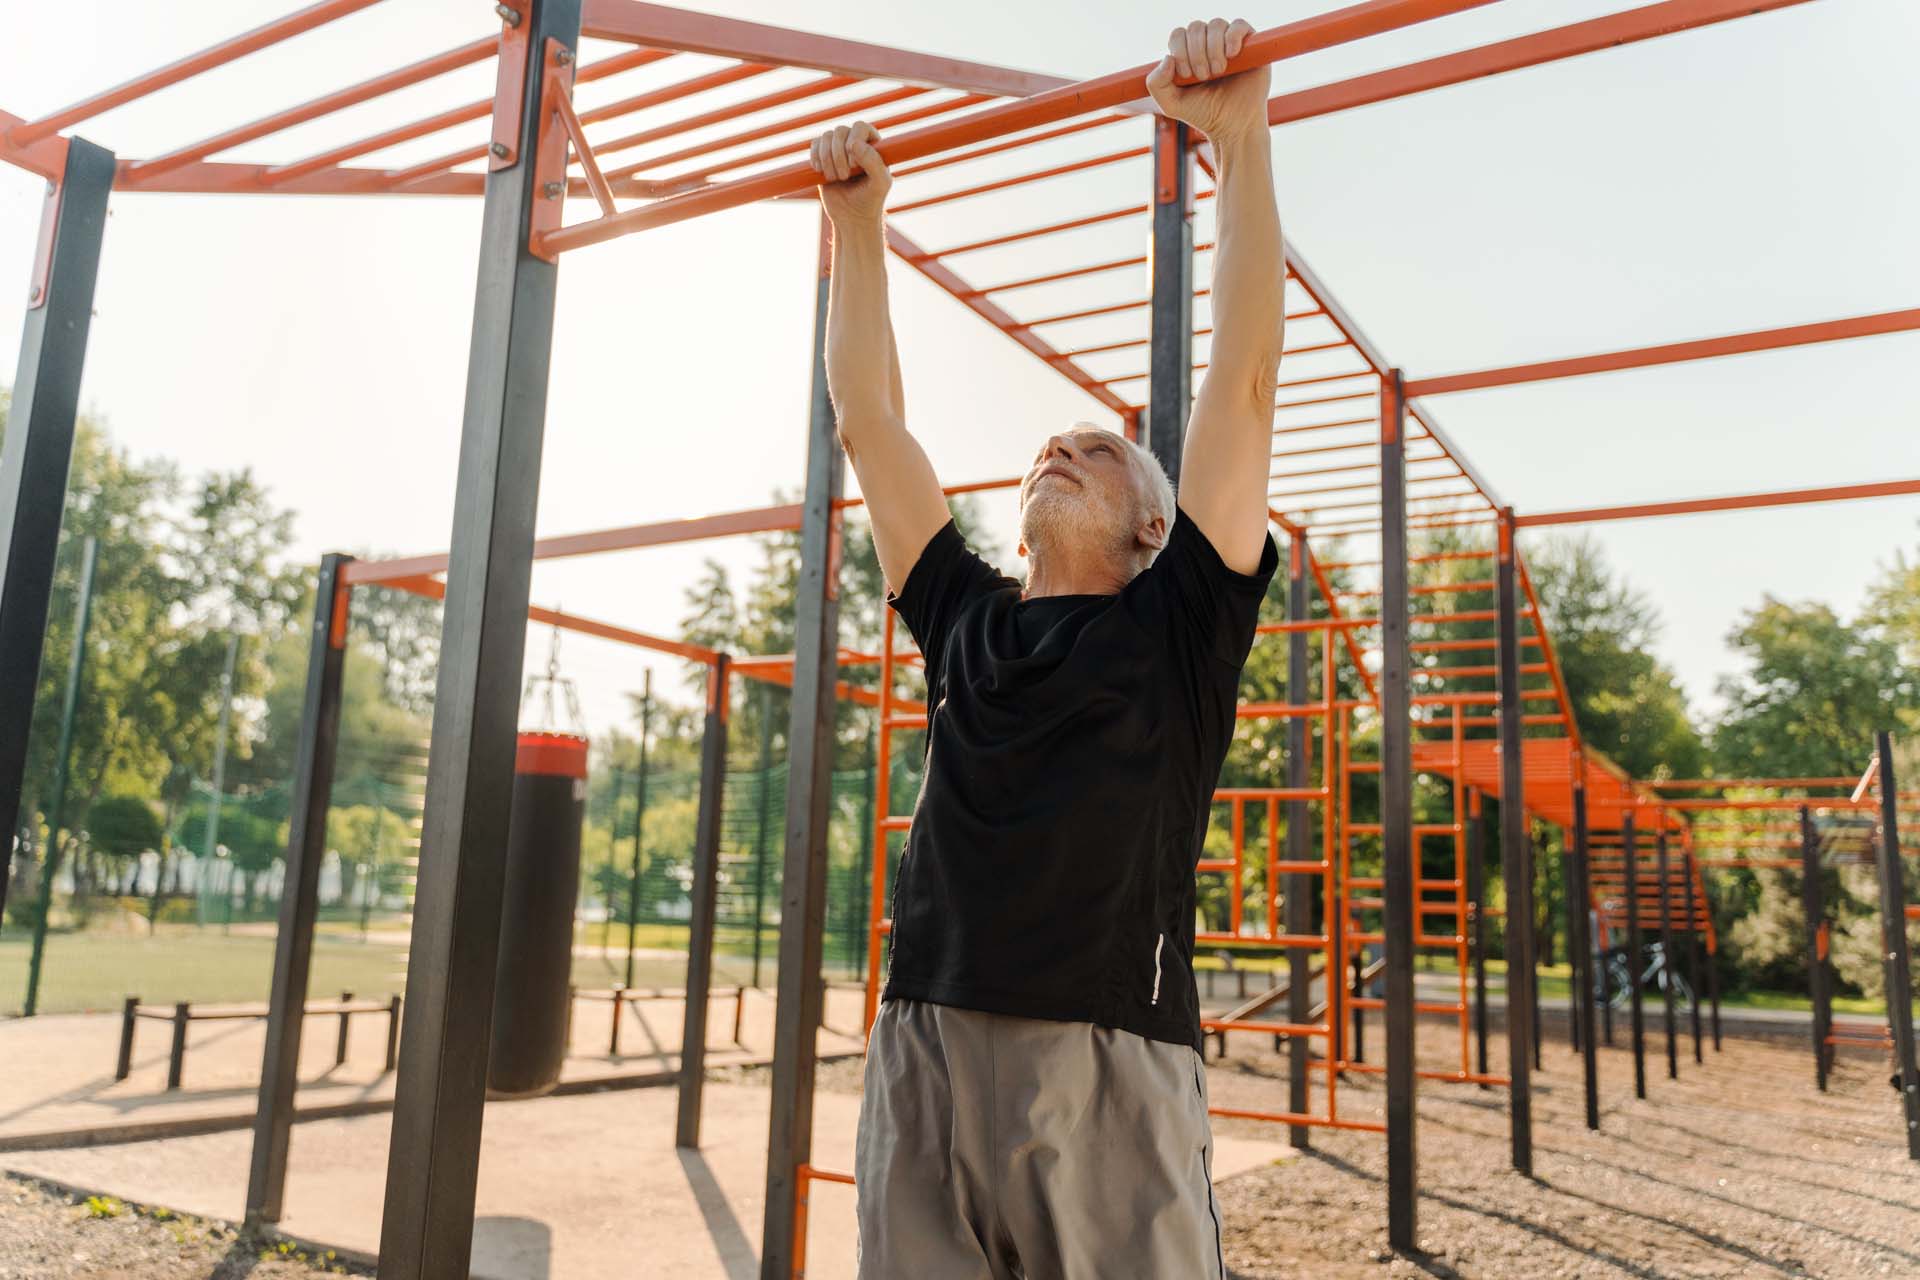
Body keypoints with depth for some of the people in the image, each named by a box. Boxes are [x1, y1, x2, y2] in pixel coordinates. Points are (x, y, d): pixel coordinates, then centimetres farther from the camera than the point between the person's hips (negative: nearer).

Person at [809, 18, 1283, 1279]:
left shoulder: (1179, 622, 8)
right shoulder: (963, 618, 17)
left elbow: (1246, 377, 1)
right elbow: (871, 420, 19)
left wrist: (1240, 137, -1)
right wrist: (857, 227, 20)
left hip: (1112, 1075, -3)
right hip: (921, 1062, 4)